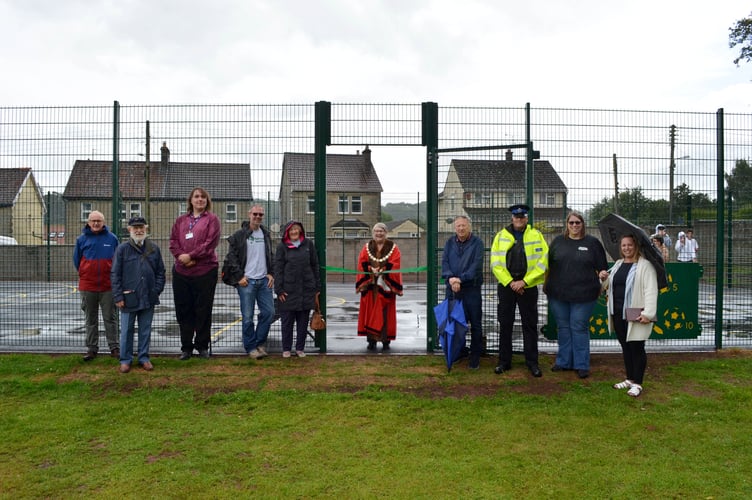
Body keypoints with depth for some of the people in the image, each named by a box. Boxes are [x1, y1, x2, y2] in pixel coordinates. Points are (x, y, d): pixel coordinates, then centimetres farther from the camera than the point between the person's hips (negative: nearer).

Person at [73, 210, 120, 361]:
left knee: (110, 318, 4)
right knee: (90, 320, 10)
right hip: (87, 286, 1)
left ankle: (114, 347, 10)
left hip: (108, 286, -1)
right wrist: (85, 275, 11)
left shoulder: (112, 238, 0)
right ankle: (92, 348, 18)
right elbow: (77, 260, 12)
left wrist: (113, 277, 6)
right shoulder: (82, 239, 2)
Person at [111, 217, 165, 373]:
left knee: (145, 330, 12)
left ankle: (144, 357, 24)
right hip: (129, 298, -2)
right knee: (127, 330, 7)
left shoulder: (154, 248, 4)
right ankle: (125, 360, 19)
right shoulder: (123, 249, -4)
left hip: (148, 299, 2)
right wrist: (118, 296, -8)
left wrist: (157, 290, -1)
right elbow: (115, 274, -4)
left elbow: (160, 272, 9)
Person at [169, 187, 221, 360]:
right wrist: (180, 256, -11)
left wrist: (191, 256, -14)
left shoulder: (212, 219, 2)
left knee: (203, 310, 3)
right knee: (183, 310, 8)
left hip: (205, 271, -4)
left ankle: (202, 346, 16)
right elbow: (173, 241, 8)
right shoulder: (181, 220, 15)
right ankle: (186, 347, 19)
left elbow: (210, 242, -10)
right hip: (181, 272, 4)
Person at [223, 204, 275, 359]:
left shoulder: (266, 234, 14)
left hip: (264, 280, 5)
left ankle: (260, 343, 19)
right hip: (247, 281, -5)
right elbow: (231, 257, -3)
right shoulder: (239, 235, -2)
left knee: (269, 312, 3)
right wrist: (239, 276, -9)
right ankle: (251, 347, 11)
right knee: (248, 316, -1)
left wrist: (271, 274, 8)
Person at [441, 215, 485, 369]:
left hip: (472, 289, -3)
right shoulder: (449, 243, 9)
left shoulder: (477, 243, -3)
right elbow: (444, 262, 1)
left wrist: (460, 279, -21)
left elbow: (476, 265, -12)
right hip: (452, 289, 3)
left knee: (475, 324, 4)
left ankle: (475, 356, 15)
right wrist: (450, 278, -18)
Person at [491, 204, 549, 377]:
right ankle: (504, 361, 16)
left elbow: (542, 261, -6)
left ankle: (532, 362, 14)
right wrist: (510, 282, -10)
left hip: (528, 287, -1)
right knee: (505, 324, 6)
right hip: (506, 286, 1)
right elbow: (495, 262, -1)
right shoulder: (501, 236, 5)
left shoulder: (536, 235, 2)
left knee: (530, 325, 5)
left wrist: (524, 281, -13)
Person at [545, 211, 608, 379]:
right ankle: (563, 361, 24)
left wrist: (603, 287, -2)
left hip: (583, 295, -3)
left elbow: (602, 268, 5)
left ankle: (582, 365, 12)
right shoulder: (558, 241, 8)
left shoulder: (592, 242, 1)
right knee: (563, 327, 12)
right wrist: (546, 285, 11)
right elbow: (549, 264, 13)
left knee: (579, 328, 1)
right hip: (558, 294, 3)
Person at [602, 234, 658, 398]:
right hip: (618, 314, 7)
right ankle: (630, 379, 26)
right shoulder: (618, 264, 16)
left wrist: (648, 313, -23)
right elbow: (610, 286, 28)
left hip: (636, 315, -7)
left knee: (636, 348, 0)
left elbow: (651, 291, -16)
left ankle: (637, 383, 10)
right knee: (625, 347, 14)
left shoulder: (645, 265, -8)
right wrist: (605, 279, 6)